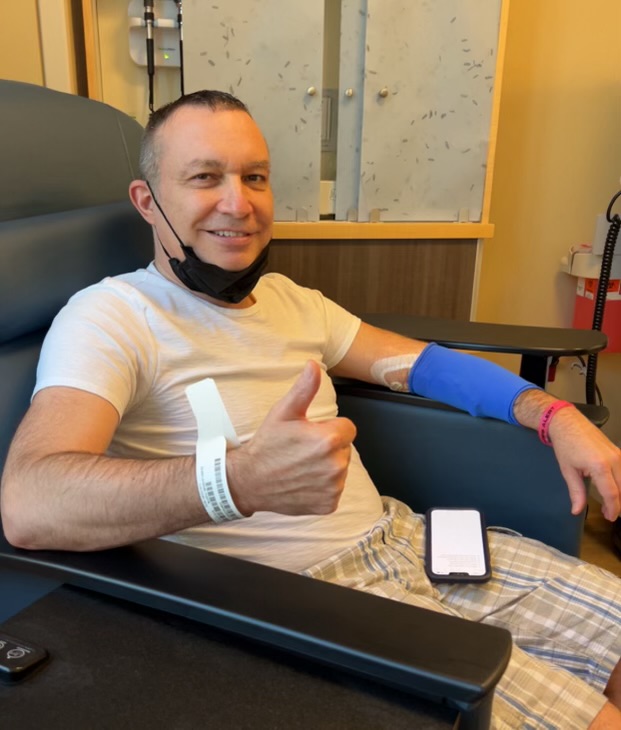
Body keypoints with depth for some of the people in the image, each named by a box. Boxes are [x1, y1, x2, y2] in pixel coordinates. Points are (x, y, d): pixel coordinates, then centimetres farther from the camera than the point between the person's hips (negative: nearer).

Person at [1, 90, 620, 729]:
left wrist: (555, 416, 0)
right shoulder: (110, 317, -12)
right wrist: (242, 479, -44)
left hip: (398, 534, 8)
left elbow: (421, 363, 14)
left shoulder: (289, 298, 12)